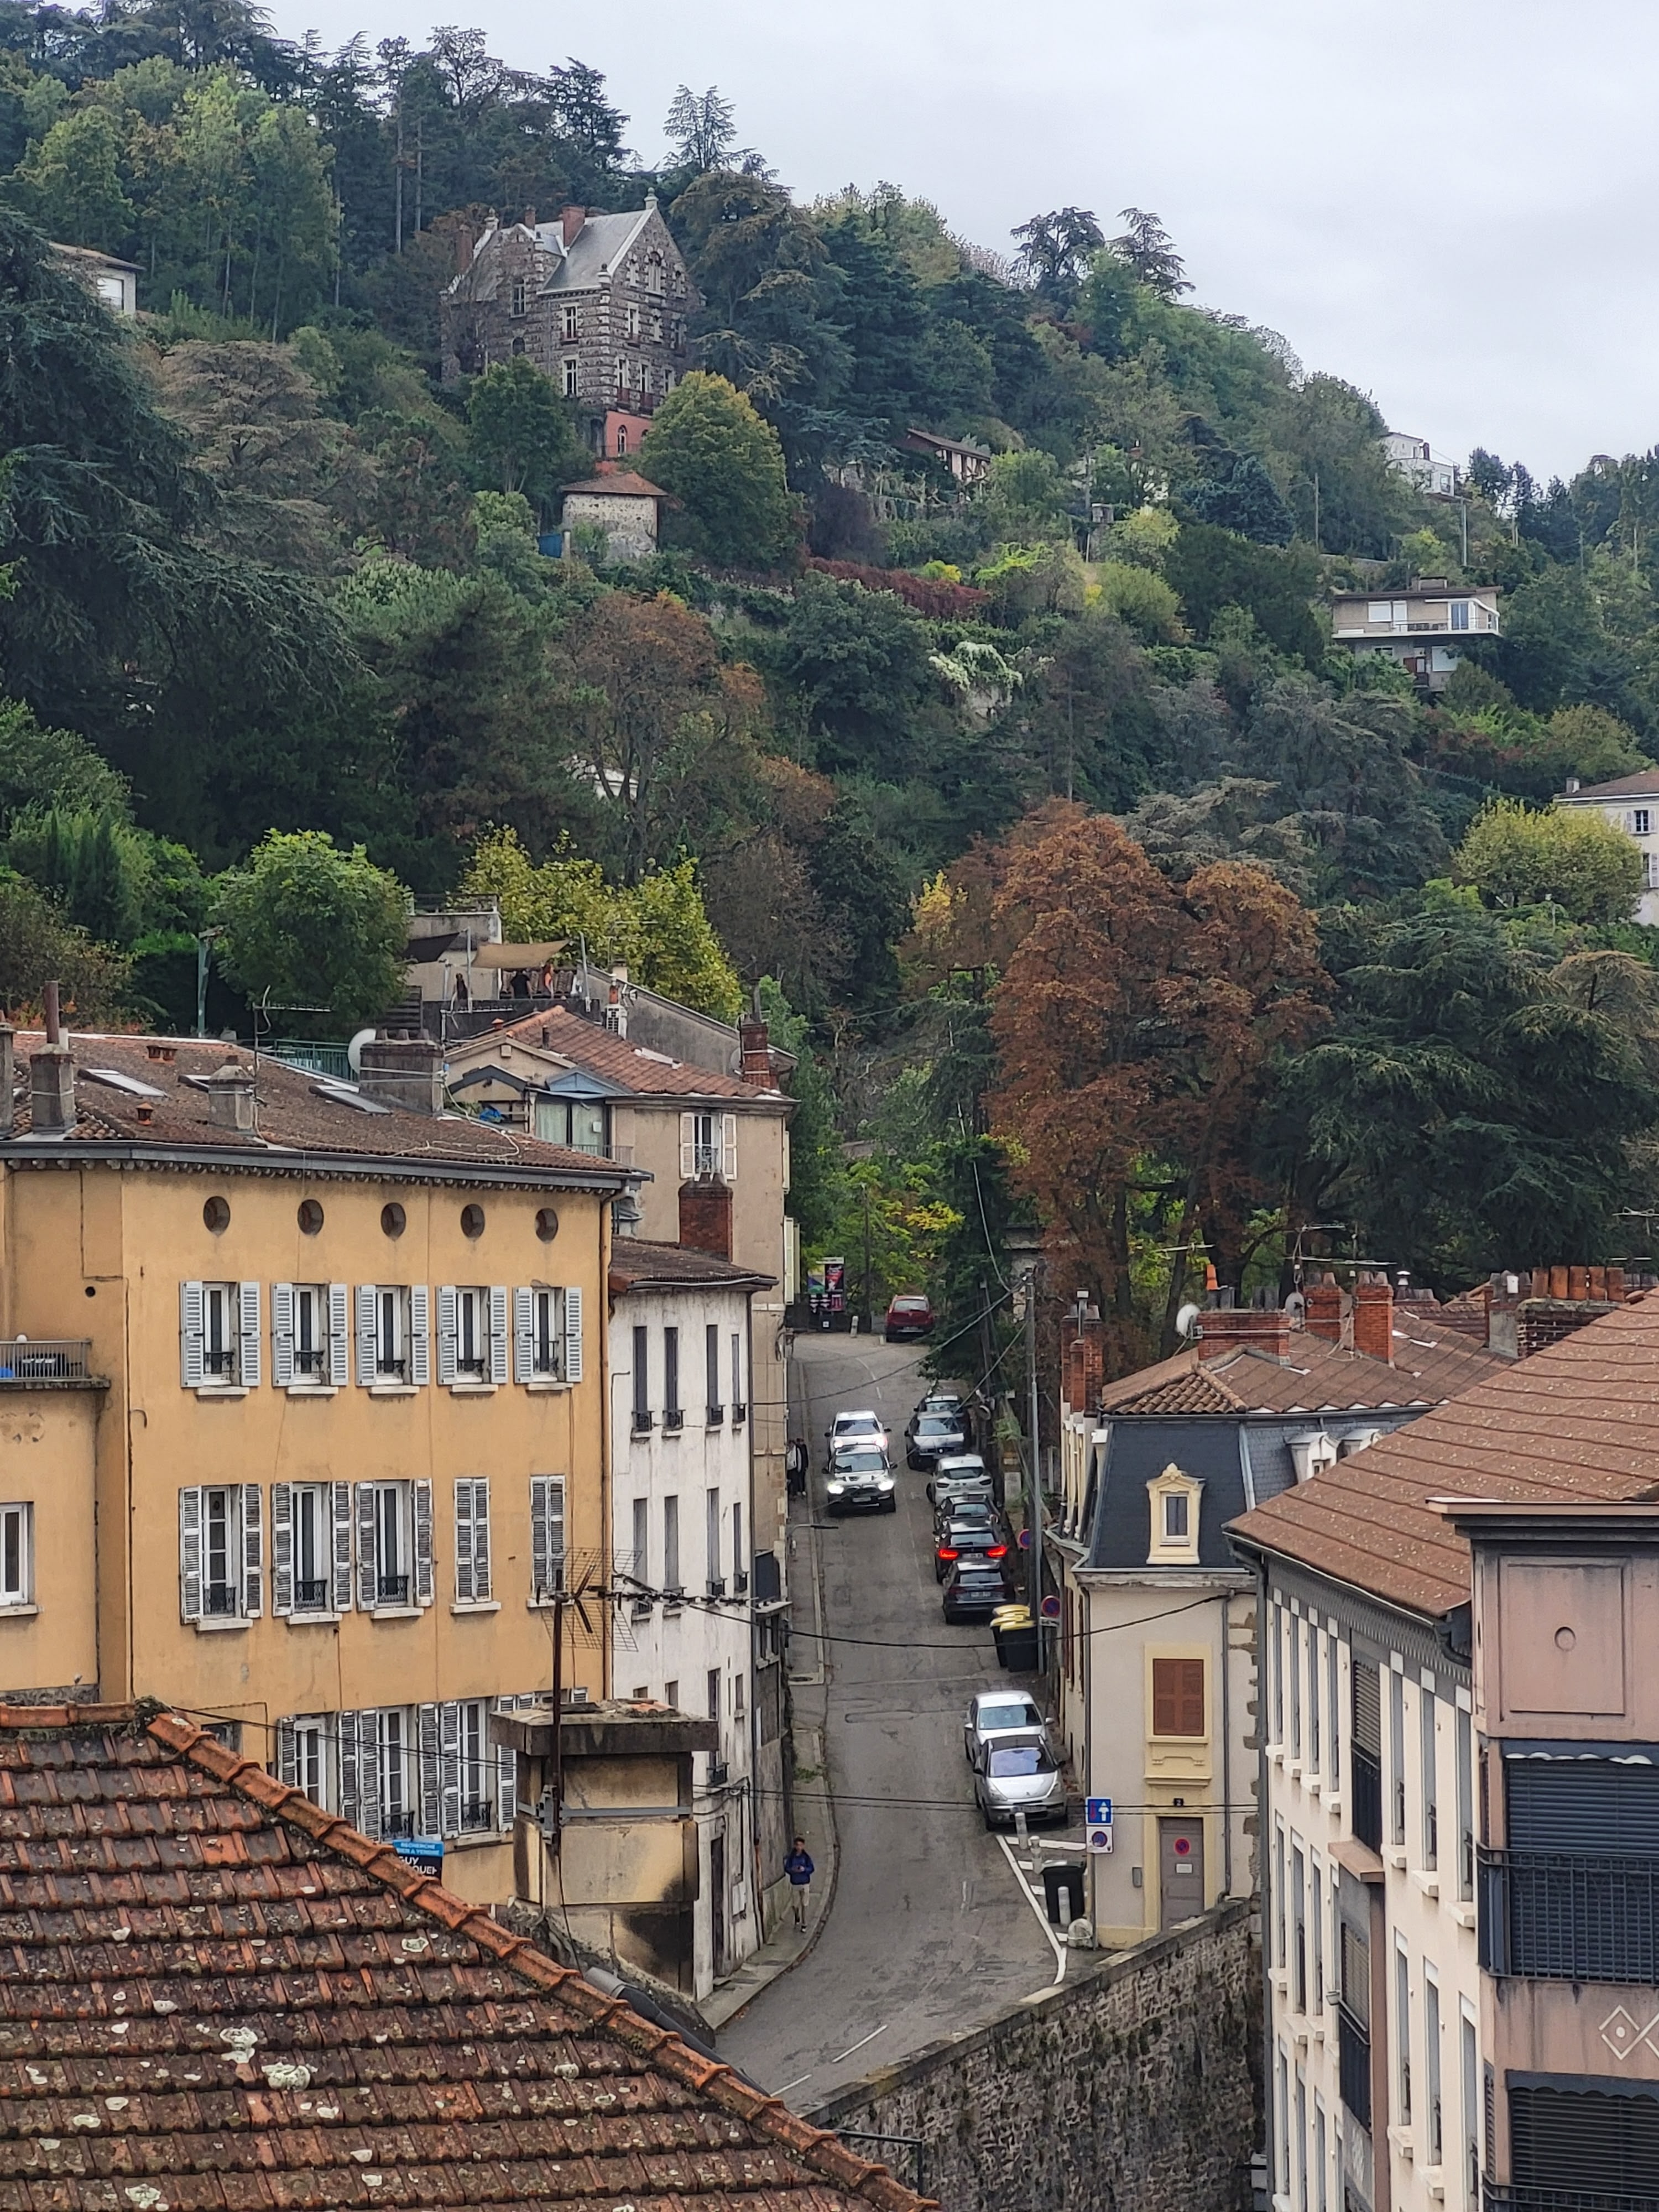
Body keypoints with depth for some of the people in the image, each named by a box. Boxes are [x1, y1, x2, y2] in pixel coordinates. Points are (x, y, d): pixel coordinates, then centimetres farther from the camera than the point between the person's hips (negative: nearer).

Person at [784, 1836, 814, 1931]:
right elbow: (786, 1868, -1)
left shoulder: (806, 1857, -6)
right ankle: (797, 1918, 42)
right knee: (796, 1905, 12)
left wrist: (804, 1869, -23)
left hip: (805, 1884, -1)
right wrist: (793, 1870, -22)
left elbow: (811, 1869, -3)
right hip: (795, 1883, 1)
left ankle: (804, 1925, 10)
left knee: (804, 1905, 1)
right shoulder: (791, 1857, -5)